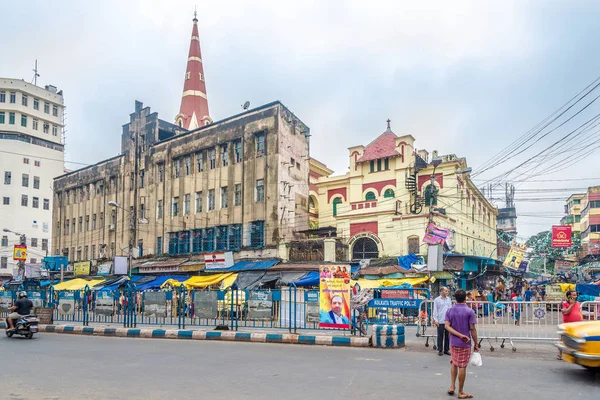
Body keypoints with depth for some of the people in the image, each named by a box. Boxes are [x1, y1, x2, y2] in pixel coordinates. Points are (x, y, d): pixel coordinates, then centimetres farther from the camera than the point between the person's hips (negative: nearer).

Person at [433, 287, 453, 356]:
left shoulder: (449, 299, 10)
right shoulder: (437, 300, -2)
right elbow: (435, 311, -3)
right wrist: (436, 320, -8)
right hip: (440, 322, -4)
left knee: (447, 336, 8)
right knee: (440, 336, 2)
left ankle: (446, 350, 17)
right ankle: (440, 350, 11)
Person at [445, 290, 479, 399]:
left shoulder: (450, 311, 2)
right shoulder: (469, 311, -10)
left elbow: (447, 326, -8)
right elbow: (472, 329, -11)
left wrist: (460, 335, -13)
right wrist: (476, 343, -2)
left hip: (453, 342, 4)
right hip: (465, 344, -4)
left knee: (454, 364, 21)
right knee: (462, 367, 3)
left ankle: (452, 386, 18)